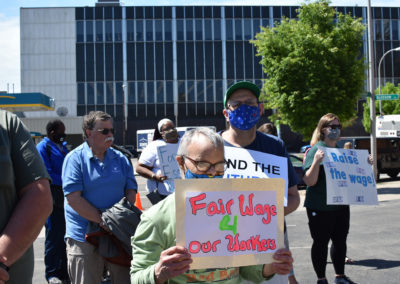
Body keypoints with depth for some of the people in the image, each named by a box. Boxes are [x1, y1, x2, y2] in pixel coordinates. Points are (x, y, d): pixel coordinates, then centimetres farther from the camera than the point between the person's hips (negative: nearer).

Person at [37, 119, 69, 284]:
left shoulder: (62, 146, 18)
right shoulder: (43, 147, -6)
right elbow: (47, 174, -15)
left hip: (66, 196, 8)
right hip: (54, 198, -8)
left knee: (66, 235, 11)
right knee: (54, 236, -2)